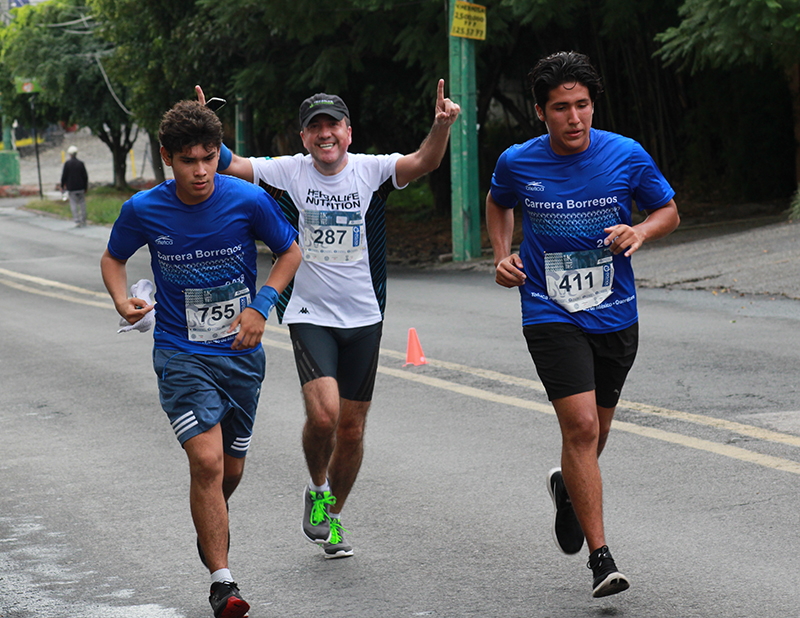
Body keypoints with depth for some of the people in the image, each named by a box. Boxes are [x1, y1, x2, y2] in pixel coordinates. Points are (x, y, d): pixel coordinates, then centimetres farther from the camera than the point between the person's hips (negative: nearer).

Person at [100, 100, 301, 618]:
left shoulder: (248, 200, -11)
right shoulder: (144, 210, -10)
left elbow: (290, 253, 4)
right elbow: (113, 258, 9)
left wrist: (260, 306, -9)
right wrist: (123, 301, -11)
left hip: (241, 353, 2)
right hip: (181, 355, -2)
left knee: (231, 471, 14)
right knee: (207, 461, -19)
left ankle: (212, 529, 48)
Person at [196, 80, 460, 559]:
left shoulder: (370, 170, -5)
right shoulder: (289, 173, -4)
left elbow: (424, 163, -19)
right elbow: (229, 165, -10)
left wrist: (442, 127, -39)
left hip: (363, 318, 2)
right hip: (309, 316, -2)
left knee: (352, 429, 8)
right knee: (324, 414, -21)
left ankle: (333, 517, 31)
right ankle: (317, 490, 9)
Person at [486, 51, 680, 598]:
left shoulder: (627, 156, -7)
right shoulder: (517, 163, -5)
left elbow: (669, 211, 7)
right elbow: (498, 203, 18)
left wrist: (641, 232, -14)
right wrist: (503, 256, 2)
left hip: (615, 315, 2)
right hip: (550, 314, -2)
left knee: (595, 429, 16)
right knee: (581, 425, -17)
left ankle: (568, 488, 51)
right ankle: (601, 557, -12)